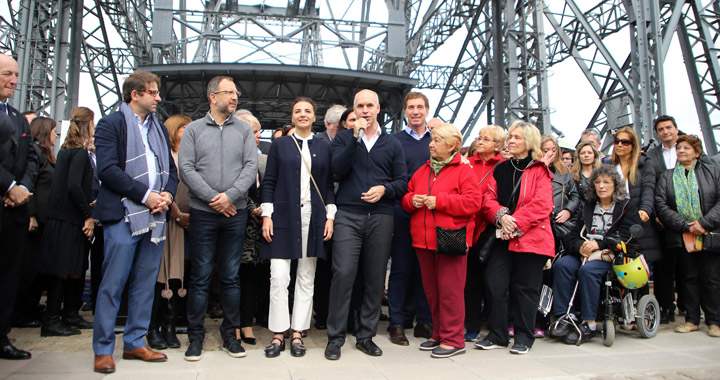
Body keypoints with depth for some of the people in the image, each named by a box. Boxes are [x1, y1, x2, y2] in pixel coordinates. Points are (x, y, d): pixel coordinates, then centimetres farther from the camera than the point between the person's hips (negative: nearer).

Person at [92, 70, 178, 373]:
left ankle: (135, 343, 20)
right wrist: (146, 195, -15)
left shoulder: (159, 128, 20)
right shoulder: (111, 124, 0)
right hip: (123, 216, -6)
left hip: (155, 216, 6)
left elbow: (171, 169, 17)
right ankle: (103, 349, 10)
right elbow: (108, 169, -11)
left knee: (145, 284, 10)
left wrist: (168, 194, -3)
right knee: (112, 285, -1)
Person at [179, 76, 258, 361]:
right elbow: (186, 169, -3)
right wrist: (213, 198, -12)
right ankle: (195, 336, 14)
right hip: (203, 212, -1)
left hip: (236, 212, 2)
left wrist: (230, 195, -13)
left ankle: (230, 335, 18)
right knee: (200, 277, 3)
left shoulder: (244, 130, 9)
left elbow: (251, 167, 0)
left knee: (231, 276, 8)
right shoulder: (193, 129, 6)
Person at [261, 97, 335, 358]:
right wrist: (267, 215, -3)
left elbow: (329, 185, 10)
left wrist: (330, 216, 1)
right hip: (284, 216, -1)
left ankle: (298, 333, 14)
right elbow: (269, 182, 5)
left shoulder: (323, 147, 11)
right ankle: (278, 334, 7)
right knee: (279, 277, -5)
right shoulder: (280, 145, 9)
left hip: (313, 217, 2)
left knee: (306, 278, 5)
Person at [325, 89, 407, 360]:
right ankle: (335, 337, 3)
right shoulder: (344, 138, 12)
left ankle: (366, 335, 17)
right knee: (343, 274, -9)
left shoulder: (392, 144, 16)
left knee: (375, 277, 4)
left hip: (380, 217, 2)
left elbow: (403, 182, 10)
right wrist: (355, 137, -10)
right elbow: (338, 170, -6)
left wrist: (384, 189, -9)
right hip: (348, 215, -2)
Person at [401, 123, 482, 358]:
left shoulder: (463, 171, -3)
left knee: (450, 290, -3)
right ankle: (439, 334, 27)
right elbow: (406, 198, 20)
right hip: (423, 241, 7)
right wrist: (411, 200, -4)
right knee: (431, 290, 13)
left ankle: (453, 340, 8)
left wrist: (439, 201, -18)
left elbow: (473, 202, -13)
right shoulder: (422, 171, 16)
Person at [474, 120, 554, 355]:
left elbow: (542, 204, -9)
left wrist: (516, 222, -16)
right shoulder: (500, 169, 15)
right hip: (503, 238, 4)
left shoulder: (539, 171, 1)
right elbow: (488, 198, 8)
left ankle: (524, 337, 19)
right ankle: (497, 335, 11)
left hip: (531, 238, -4)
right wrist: (501, 216, -11)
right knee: (494, 283, -3)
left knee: (525, 288, 4)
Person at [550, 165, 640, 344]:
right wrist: (580, 247, -11)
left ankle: (589, 324, -26)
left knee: (587, 270, -34)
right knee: (561, 265, -26)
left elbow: (625, 236, -7)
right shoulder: (588, 208, 22)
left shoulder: (626, 209, 9)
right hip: (584, 254, 4)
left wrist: (599, 244, -18)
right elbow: (572, 236, 12)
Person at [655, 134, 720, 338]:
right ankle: (692, 319, 14)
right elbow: (661, 205, -1)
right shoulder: (666, 177, 10)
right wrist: (686, 226, -12)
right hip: (682, 236, 1)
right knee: (690, 277, 7)